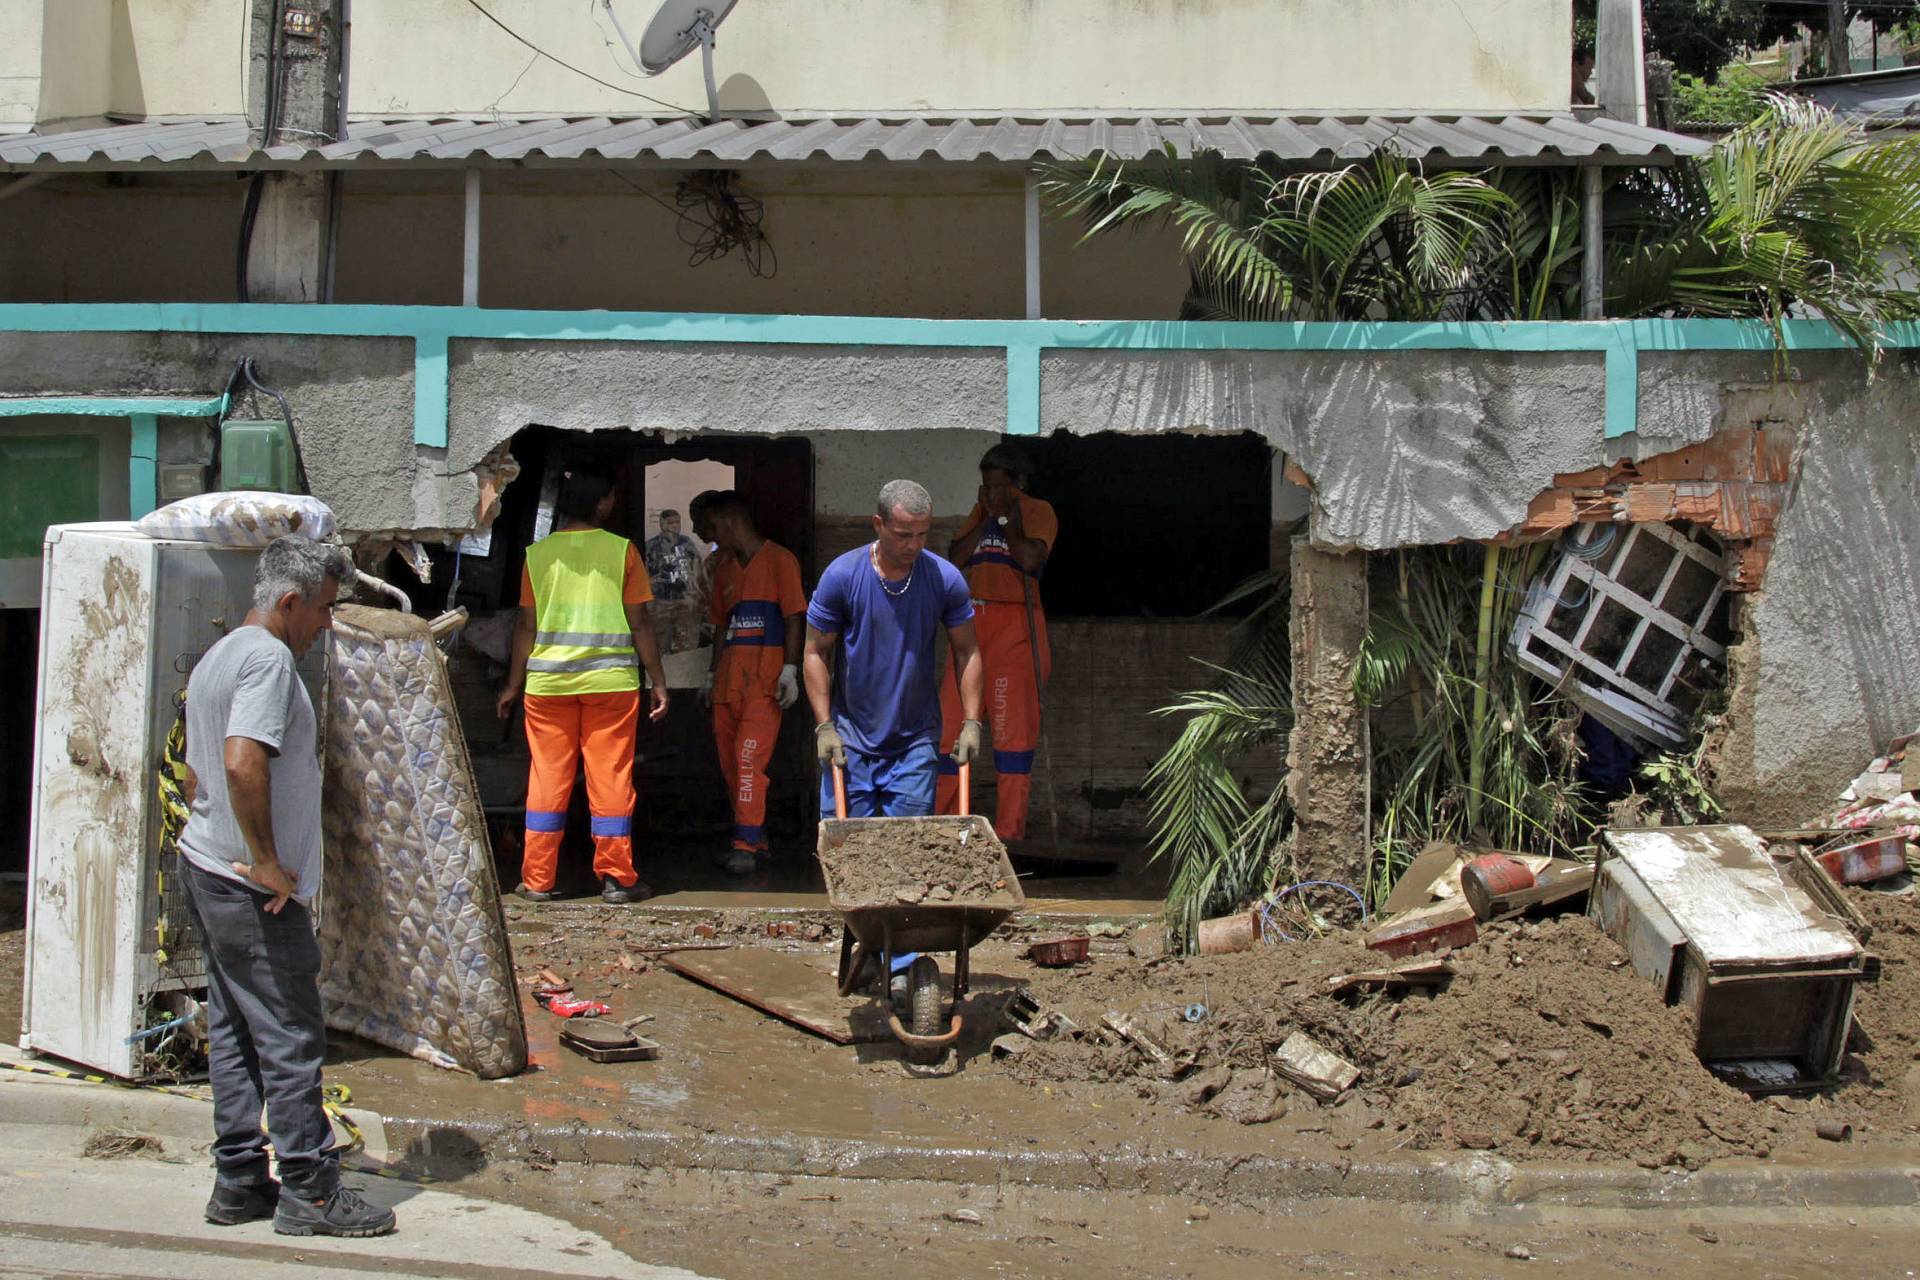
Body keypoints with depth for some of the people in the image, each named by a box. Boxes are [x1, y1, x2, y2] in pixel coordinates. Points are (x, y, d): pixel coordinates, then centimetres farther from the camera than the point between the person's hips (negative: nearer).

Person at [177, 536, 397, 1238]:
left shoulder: (216, 658, 16)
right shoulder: (268, 659, -17)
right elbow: (243, 763, -29)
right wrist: (267, 862, -22)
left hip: (206, 867, 10)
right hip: (253, 891, -10)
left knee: (233, 1033, 13)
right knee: (291, 1040, -4)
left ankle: (239, 1181, 19)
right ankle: (310, 1192, 2)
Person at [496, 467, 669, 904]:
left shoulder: (537, 554, 4)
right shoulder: (621, 551, -2)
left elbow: (527, 626, 5)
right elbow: (639, 623, -2)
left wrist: (513, 684, 14)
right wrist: (659, 682, 4)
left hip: (547, 682, 2)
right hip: (611, 680, -2)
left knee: (547, 779, 7)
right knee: (610, 778, 3)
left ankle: (537, 880, 9)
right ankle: (616, 878, 5)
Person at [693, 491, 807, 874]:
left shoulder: (778, 560, -1)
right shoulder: (724, 569, 20)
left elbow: (794, 618, -6)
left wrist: (790, 670, -13)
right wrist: (712, 675, 20)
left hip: (764, 677, -7)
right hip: (728, 678, 7)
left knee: (749, 757, -16)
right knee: (731, 763, 6)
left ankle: (746, 845, -16)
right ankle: (754, 838, 15)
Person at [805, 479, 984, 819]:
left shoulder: (946, 579, -4)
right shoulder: (841, 575, -8)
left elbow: (966, 651, 5)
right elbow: (816, 652, -2)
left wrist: (971, 723, -3)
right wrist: (824, 727, -8)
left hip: (916, 742, 1)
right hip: (850, 740, -1)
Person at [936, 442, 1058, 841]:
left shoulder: (1037, 511, 3)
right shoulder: (978, 512, 20)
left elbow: (1031, 559, -15)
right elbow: (955, 559, 7)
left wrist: (1004, 517, -4)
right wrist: (986, 517, 1)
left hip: (1014, 624, -6)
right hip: (972, 621, 6)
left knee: (1013, 723, -6)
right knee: (949, 718, 4)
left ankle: (1009, 827, -4)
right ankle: (942, 819, 13)